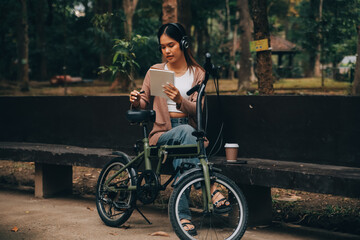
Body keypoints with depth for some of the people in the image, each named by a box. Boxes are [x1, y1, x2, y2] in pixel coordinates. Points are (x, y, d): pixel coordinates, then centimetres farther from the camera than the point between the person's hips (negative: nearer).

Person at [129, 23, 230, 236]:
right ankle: (211, 189, -43)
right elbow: (145, 102, 13)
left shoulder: (198, 74, 7)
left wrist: (180, 100, -28)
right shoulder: (155, 71, 10)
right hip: (162, 134, 0)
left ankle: (183, 216, -37)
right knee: (186, 131, -37)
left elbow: (197, 110, -6)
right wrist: (137, 101, -13)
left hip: (188, 132, 1)